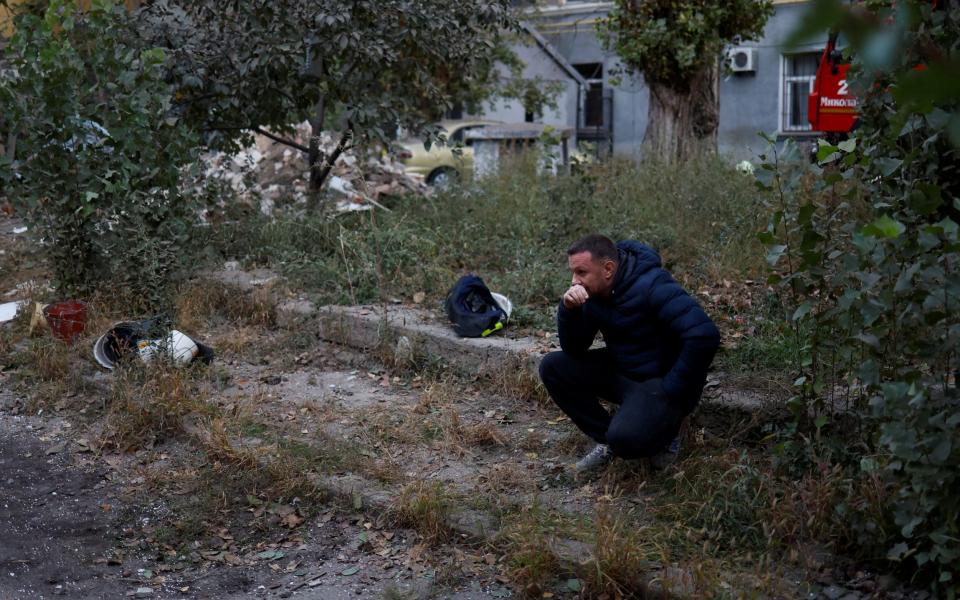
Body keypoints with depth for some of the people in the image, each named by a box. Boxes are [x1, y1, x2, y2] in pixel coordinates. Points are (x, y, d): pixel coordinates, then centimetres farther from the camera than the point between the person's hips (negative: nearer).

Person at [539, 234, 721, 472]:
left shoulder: (652, 287, -26)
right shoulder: (592, 291, -3)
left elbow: (704, 336, -34)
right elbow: (573, 349, -3)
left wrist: (671, 389, -25)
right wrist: (569, 309, -23)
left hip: (661, 380, -8)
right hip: (621, 372, 8)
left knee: (625, 439, -32)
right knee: (553, 367, -8)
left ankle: (665, 432, 3)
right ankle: (606, 439, 2)